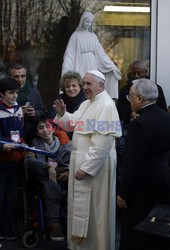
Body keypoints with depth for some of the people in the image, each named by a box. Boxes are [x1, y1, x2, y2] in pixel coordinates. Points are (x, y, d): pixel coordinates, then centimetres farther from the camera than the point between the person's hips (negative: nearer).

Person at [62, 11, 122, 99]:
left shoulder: (93, 36, 13)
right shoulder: (76, 35, 2)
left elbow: (100, 52, 12)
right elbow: (69, 52, -4)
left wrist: (112, 66, 6)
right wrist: (66, 67, -21)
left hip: (92, 65, 3)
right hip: (80, 65, -3)